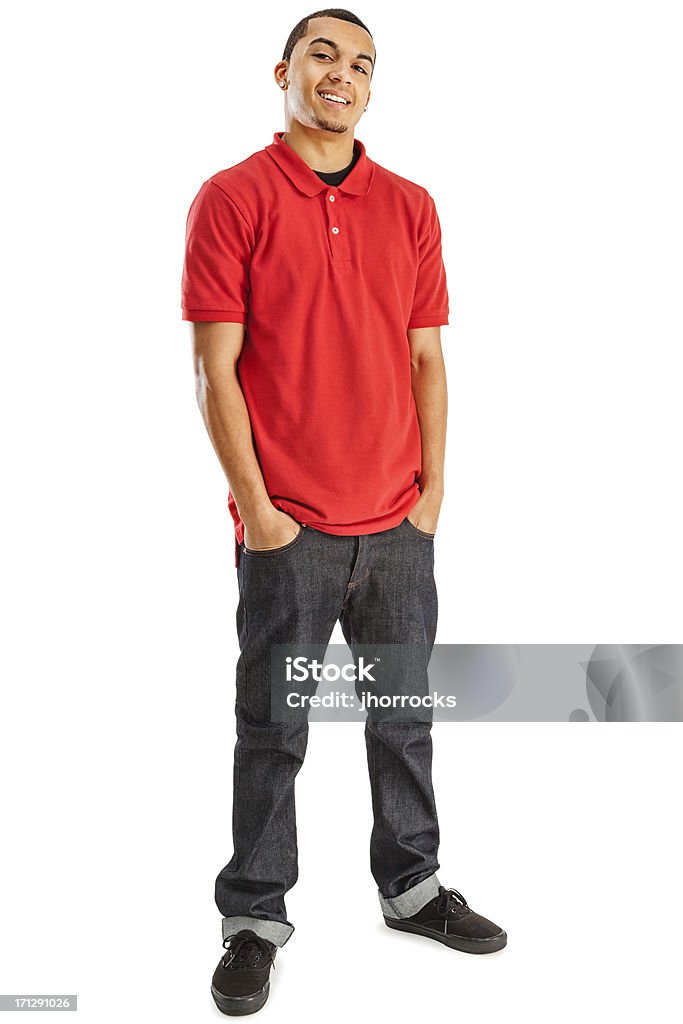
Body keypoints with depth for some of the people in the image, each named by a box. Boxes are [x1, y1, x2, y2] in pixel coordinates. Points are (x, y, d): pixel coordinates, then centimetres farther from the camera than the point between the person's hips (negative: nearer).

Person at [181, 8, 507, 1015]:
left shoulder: (411, 206, 9)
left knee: (404, 717, 16)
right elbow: (215, 366, -7)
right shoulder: (231, 198, -3)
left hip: (399, 526, 4)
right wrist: (256, 507, -11)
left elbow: (427, 359, 10)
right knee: (272, 733, 7)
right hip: (288, 531, -4)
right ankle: (256, 916, 25)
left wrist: (432, 491, 3)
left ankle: (413, 887, 35)